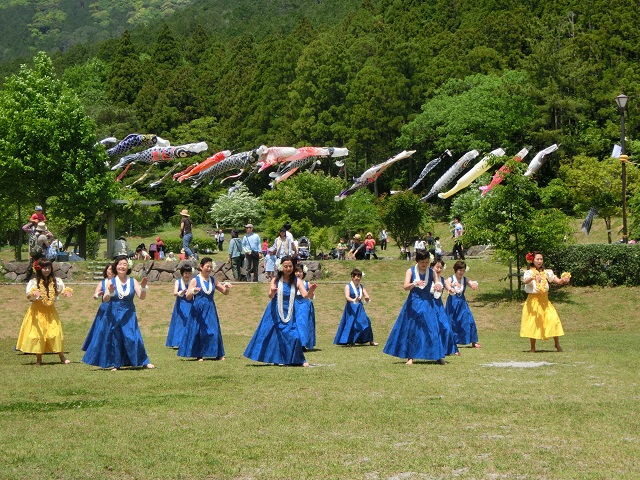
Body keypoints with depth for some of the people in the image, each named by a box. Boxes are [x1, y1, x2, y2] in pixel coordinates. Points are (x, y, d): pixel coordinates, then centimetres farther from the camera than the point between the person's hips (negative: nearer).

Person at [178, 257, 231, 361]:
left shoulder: (213, 280, 9)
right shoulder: (195, 280, -3)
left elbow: (225, 292, 14)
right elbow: (188, 297, -8)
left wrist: (226, 287, -8)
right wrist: (193, 291, -29)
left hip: (210, 310, 4)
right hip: (198, 310, -4)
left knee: (214, 331, 0)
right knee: (198, 331, -2)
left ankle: (218, 354, 6)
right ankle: (199, 354, 6)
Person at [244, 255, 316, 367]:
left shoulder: (296, 281, -4)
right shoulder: (275, 281, -5)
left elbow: (305, 295, -15)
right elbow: (270, 296, -17)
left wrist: (310, 291, -37)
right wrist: (272, 293, -40)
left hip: (289, 314, 0)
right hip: (275, 313, 0)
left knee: (294, 336, -9)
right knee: (268, 334, -1)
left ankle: (299, 360, 7)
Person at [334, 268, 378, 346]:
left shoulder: (361, 287, 10)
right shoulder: (348, 286, -5)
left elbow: (366, 295, 2)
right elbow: (347, 297, -19)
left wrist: (367, 298, -23)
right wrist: (353, 300, -38)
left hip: (360, 308, 4)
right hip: (351, 308, -4)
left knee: (366, 322, -2)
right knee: (350, 324, -5)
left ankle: (370, 340, 7)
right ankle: (350, 342, 5)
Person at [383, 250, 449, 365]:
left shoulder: (431, 272, 4)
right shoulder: (411, 271, -2)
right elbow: (405, 287, -14)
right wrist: (414, 284, -35)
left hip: (427, 304, 1)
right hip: (413, 304, -1)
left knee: (433, 329, -5)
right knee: (411, 330, 1)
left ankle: (438, 356, -1)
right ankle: (410, 357, 7)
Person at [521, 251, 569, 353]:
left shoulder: (546, 272, 9)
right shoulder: (529, 273, -4)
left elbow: (558, 281, 2)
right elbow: (525, 281, -26)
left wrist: (564, 280, -21)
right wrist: (533, 278, -47)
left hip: (544, 301, 3)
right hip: (533, 300, -3)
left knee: (553, 320, -10)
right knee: (533, 323, -5)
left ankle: (557, 344, 1)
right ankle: (532, 348, 5)